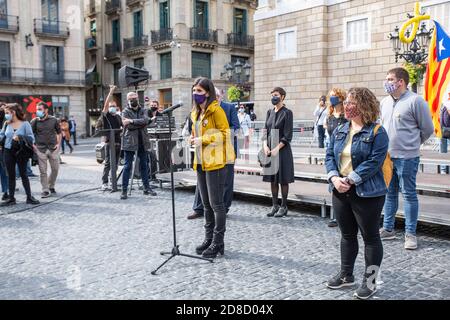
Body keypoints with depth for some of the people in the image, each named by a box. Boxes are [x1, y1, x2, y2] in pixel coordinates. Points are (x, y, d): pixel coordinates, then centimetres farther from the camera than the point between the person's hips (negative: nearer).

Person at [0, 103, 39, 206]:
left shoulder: (25, 124, -5)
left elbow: (31, 138, -9)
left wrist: (20, 138, -23)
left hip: (21, 152, -3)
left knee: (23, 174, 4)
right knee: (11, 175, 8)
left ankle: (29, 197, 11)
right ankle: (11, 198, 15)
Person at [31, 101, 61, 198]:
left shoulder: (53, 120, 2)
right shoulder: (34, 121, 0)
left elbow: (59, 132, 11)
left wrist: (58, 144, 2)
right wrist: (32, 145, -4)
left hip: (53, 148, 1)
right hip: (40, 149, -1)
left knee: (55, 169, 6)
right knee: (43, 171, 0)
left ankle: (51, 186, 28)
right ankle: (45, 190, 9)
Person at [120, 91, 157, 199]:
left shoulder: (142, 110, 11)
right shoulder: (125, 112, 0)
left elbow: (145, 120, -10)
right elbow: (128, 126, -15)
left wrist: (132, 121, -18)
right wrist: (141, 123, -8)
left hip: (142, 142, 4)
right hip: (130, 142, -4)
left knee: (144, 165, 12)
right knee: (127, 166, -1)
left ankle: (147, 187, 22)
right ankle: (124, 190, 3)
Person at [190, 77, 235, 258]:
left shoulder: (216, 110, -10)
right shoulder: (196, 112, 15)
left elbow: (224, 134, -15)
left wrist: (202, 140, -18)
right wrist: (194, 138, 5)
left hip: (215, 162, -8)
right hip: (200, 162, 9)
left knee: (216, 203, -3)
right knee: (206, 204, 14)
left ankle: (218, 243, 6)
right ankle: (209, 238, 25)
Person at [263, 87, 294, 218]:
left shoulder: (287, 113, -6)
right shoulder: (270, 112, 11)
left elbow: (287, 136, -10)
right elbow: (265, 130, 11)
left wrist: (277, 149, -16)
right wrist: (265, 146, -5)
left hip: (282, 149, -6)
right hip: (270, 149, 6)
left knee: (283, 179, 2)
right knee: (272, 178, 9)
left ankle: (283, 206, 11)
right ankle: (275, 205, 19)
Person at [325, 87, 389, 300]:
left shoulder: (377, 132, -9)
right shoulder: (340, 131, 10)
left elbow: (374, 161, -18)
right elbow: (330, 156, 6)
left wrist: (350, 180, -21)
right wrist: (335, 178, -10)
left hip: (366, 193, -6)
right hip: (340, 192, 6)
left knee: (370, 237, 6)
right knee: (347, 234, 17)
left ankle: (370, 281, 17)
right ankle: (346, 275, 30)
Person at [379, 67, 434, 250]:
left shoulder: (415, 101, -10)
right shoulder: (385, 102, 10)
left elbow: (427, 129, -3)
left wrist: (412, 144, 8)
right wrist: (386, 145, 14)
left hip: (406, 157, -6)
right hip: (386, 156, 6)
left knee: (409, 194, 2)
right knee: (389, 193, 14)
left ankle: (410, 234, 11)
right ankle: (387, 229, 26)